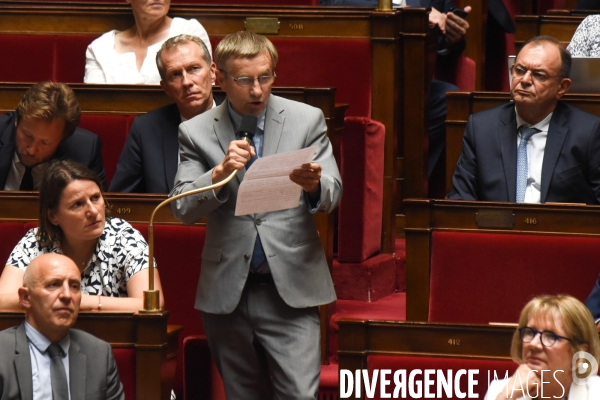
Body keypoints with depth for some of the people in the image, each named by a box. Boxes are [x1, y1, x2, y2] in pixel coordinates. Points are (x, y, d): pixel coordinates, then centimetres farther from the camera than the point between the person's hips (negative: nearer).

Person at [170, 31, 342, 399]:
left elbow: (333, 194, -3)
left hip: (291, 288, -1)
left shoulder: (307, 120, 3)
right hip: (228, 291, 1)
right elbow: (184, 209, -4)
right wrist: (220, 172, -22)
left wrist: (314, 186, -27)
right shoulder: (196, 132, 3)